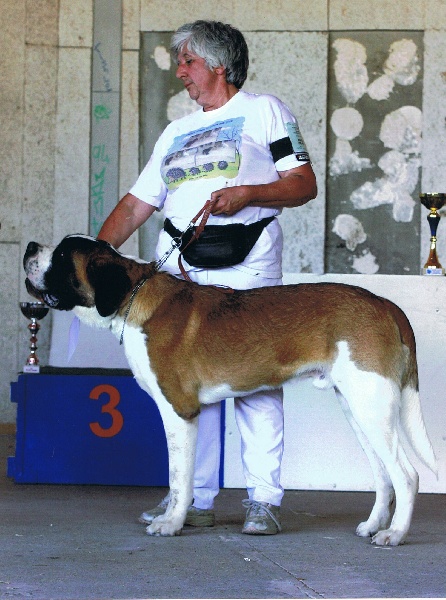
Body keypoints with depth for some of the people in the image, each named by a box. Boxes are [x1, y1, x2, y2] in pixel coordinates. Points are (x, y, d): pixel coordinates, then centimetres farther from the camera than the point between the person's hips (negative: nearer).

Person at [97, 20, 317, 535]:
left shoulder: (264, 111, 9)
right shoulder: (176, 133, 25)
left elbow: (305, 185, 1)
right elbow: (136, 204, 22)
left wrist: (247, 193, -14)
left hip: (247, 266, -5)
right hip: (180, 268, 5)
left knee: (256, 381, -7)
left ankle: (263, 500, -4)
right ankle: (194, 498, 6)